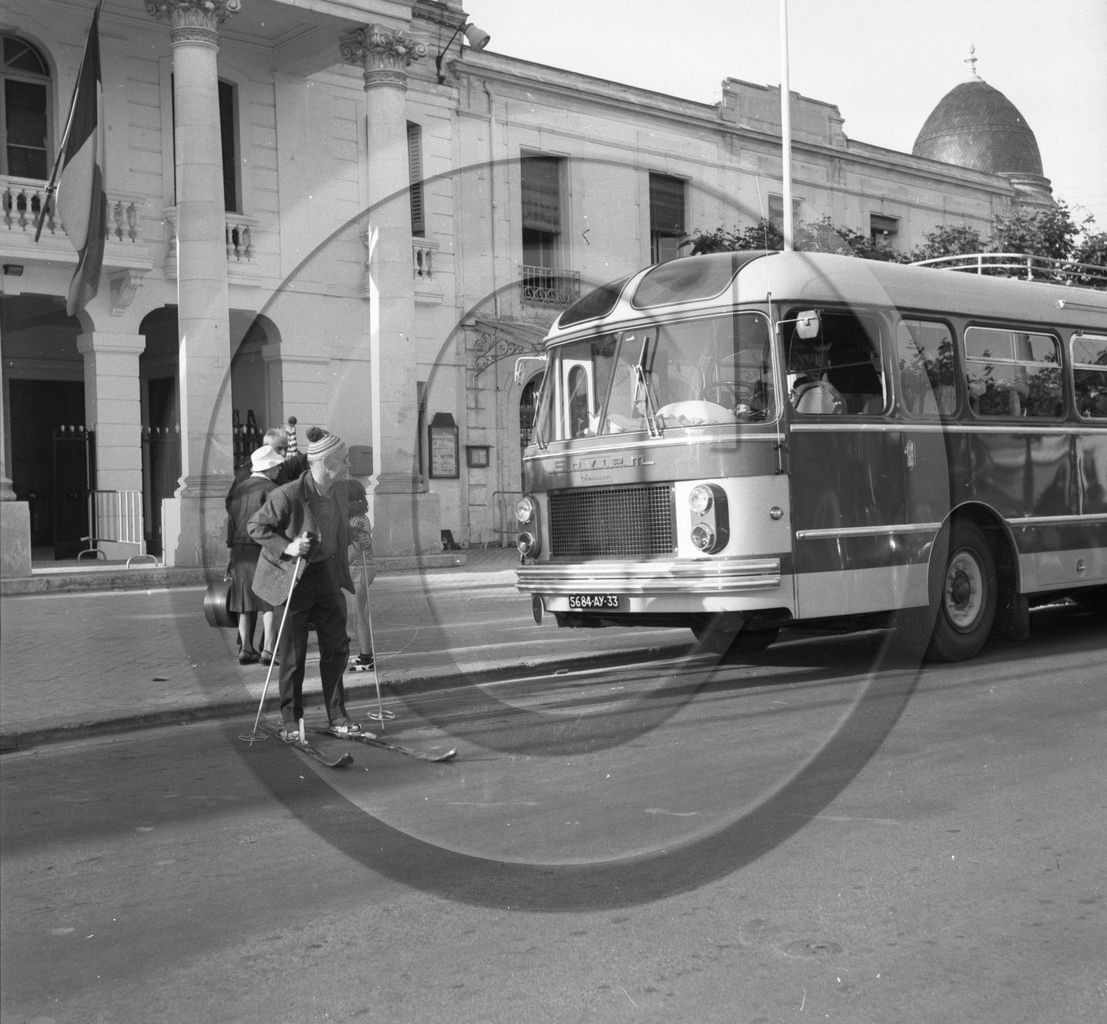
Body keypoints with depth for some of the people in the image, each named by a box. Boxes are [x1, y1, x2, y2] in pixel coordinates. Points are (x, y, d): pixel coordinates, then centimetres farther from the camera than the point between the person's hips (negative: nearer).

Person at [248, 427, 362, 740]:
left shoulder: (339, 490, -1)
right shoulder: (287, 496, -23)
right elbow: (256, 526, -13)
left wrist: (353, 536, 2)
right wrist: (287, 547, -24)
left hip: (327, 575, 6)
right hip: (293, 579, -6)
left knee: (337, 648, 7)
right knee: (293, 655, 4)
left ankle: (336, 717, 19)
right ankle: (290, 721, 19)